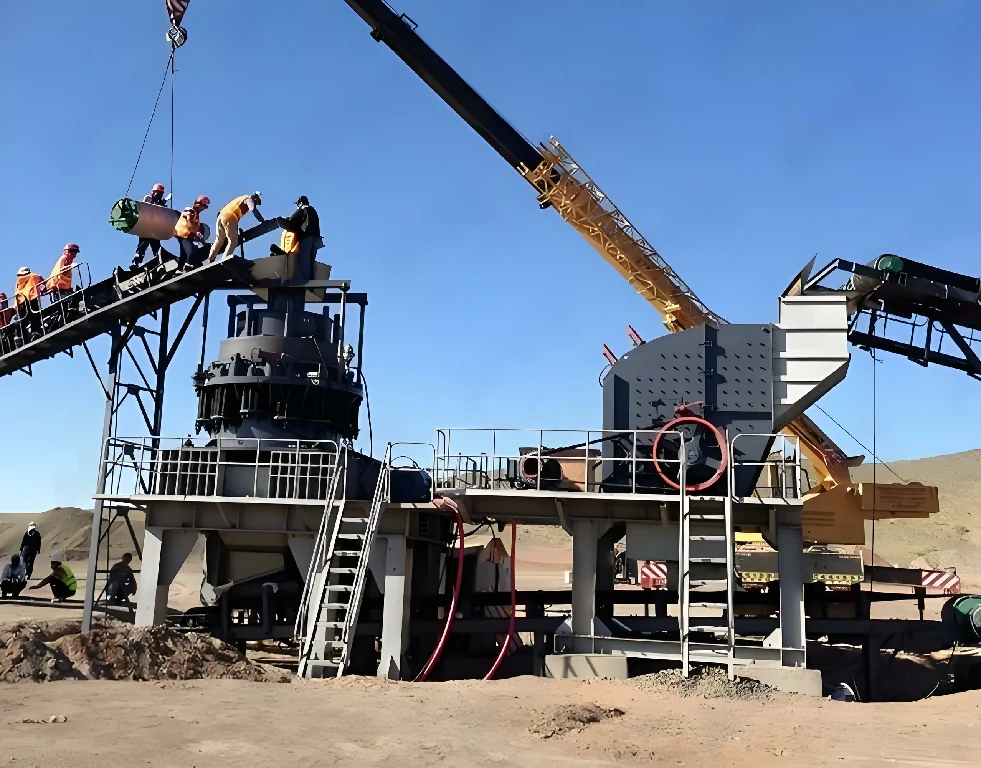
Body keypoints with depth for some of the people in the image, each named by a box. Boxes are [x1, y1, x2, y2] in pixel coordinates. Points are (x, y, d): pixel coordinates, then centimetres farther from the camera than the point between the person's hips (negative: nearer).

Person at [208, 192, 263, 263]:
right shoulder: (248, 198, 8)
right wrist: (263, 221, -1)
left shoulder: (242, 198, 33)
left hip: (221, 216, 9)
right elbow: (254, 211, -7)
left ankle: (210, 259, 10)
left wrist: (238, 230, 34)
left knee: (219, 241, 15)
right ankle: (224, 260, -17)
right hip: (229, 218, -9)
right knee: (233, 242, -7)